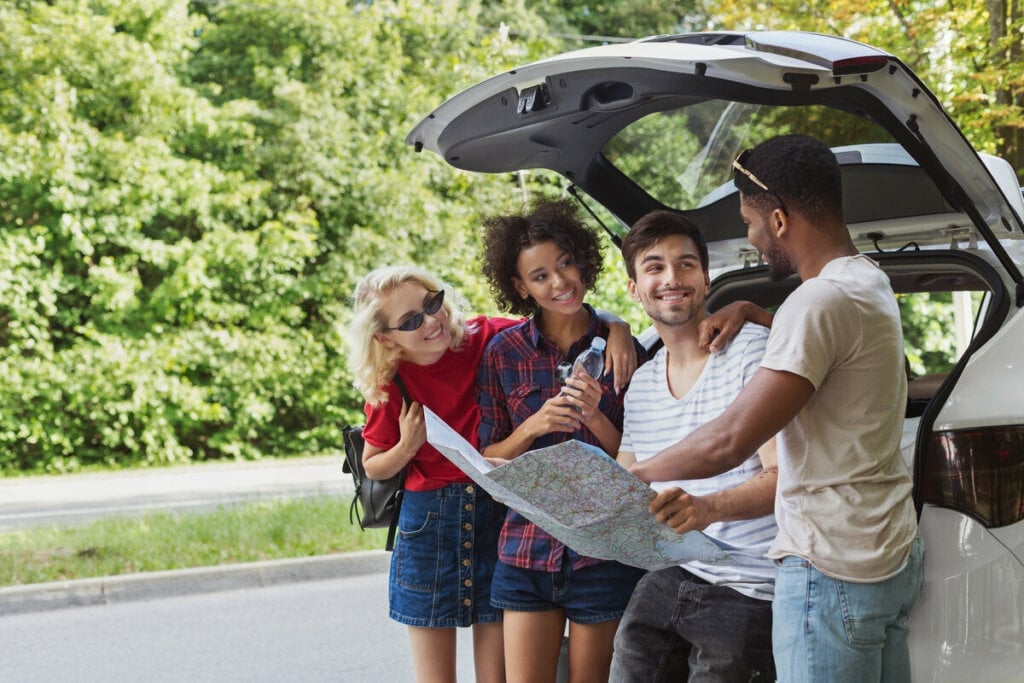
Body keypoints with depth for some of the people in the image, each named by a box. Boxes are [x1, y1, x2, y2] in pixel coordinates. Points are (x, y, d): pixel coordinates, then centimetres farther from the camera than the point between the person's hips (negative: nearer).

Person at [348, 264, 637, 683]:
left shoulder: (486, 338, -9)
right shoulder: (389, 386, -8)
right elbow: (373, 467, 5)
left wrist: (616, 328, -22)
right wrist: (407, 446, -14)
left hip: (496, 517, 0)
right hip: (428, 523, 0)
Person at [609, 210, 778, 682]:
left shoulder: (751, 350, -9)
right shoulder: (640, 384, 14)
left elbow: (784, 478, -16)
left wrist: (709, 507, -34)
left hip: (747, 592, -6)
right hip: (667, 580, 6)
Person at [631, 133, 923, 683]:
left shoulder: (821, 300, -19)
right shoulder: (870, 282, 11)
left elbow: (728, 442, -23)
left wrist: (632, 476, -10)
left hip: (832, 572, -10)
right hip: (892, 555, 10)